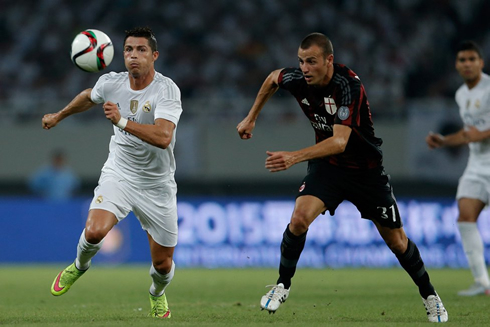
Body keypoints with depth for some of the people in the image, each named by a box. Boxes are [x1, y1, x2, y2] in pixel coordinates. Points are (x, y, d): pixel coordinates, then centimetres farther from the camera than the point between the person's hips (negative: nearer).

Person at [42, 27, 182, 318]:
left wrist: (122, 121, -42)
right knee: (94, 232, -26)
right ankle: (80, 266, 10)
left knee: (163, 264, 4)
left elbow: (163, 137, -35)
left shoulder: (167, 89, -20)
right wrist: (59, 116, 35)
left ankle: (157, 294, 42)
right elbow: (88, 97, 20)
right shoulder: (111, 83, -6)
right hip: (119, 174, 2)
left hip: (157, 185, -2)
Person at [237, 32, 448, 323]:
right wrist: (251, 119, 15)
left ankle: (429, 294, 29)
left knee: (396, 241, 6)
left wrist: (294, 157, -48)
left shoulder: (349, 85, -31)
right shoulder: (297, 79, -14)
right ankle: (283, 286, -3)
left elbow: (340, 141, -39)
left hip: (366, 170, -3)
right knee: (299, 218, -22)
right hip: (328, 165, 3)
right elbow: (273, 78, 13)